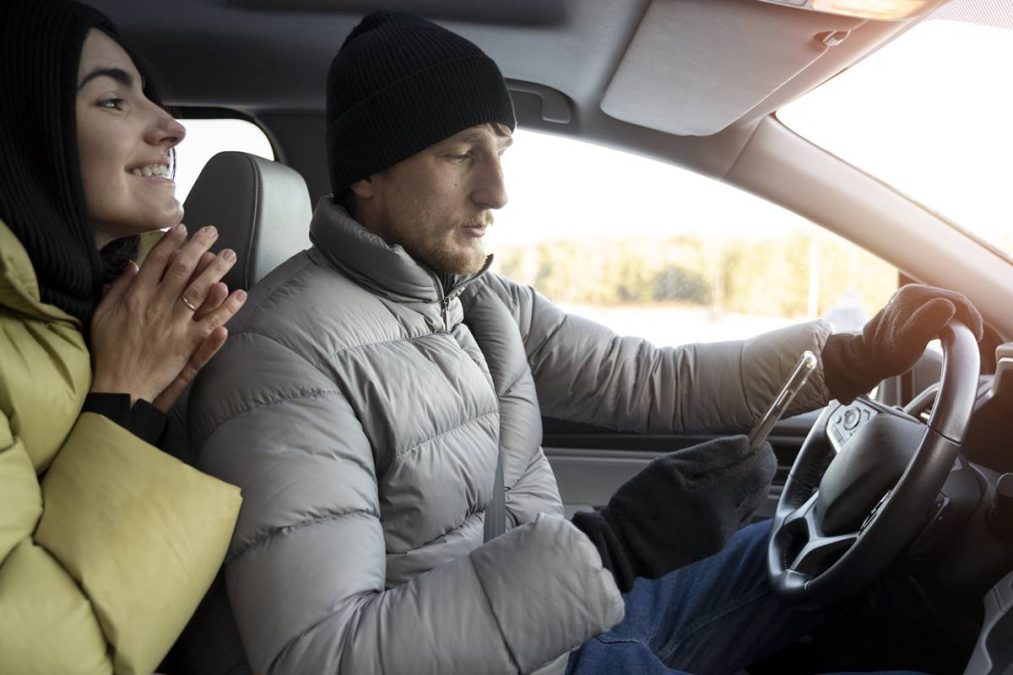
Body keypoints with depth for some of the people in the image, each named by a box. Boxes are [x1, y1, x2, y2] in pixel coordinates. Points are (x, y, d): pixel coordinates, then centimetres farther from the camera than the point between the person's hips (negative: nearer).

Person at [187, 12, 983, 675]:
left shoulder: (486, 302, 2)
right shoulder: (286, 354, -24)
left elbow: (655, 381, 5)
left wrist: (855, 354, -6)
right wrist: (610, 547, -37)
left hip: (589, 605, 8)